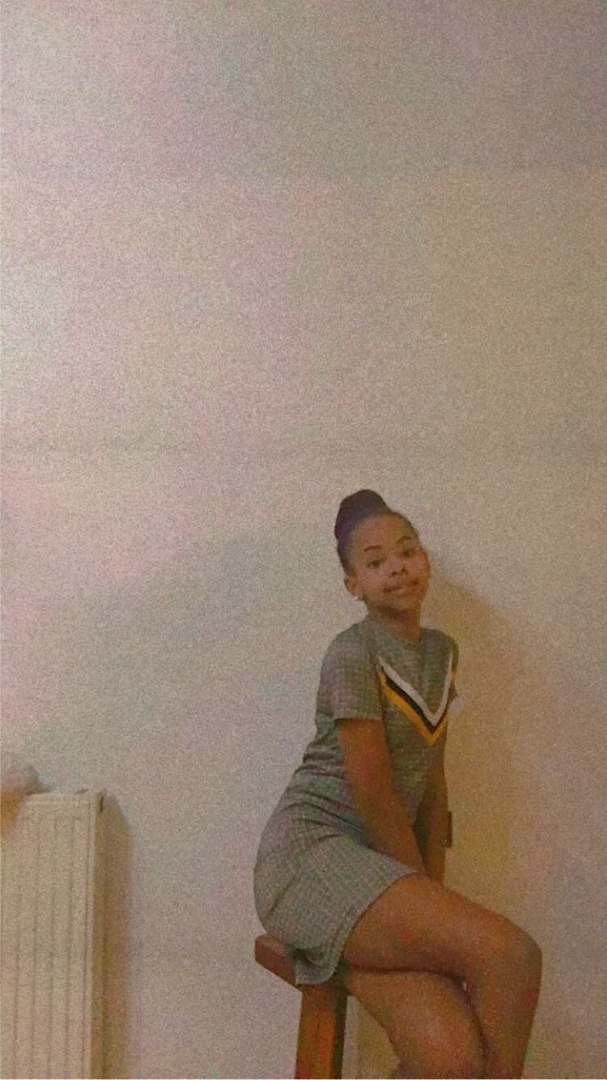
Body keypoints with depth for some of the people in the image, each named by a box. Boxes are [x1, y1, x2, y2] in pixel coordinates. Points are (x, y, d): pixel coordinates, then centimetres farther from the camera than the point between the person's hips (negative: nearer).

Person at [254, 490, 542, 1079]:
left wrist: (436, 895, 8)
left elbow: (432, 781, 14)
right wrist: (427, 891, -3)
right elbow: (374, 798, -12)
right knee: (510, 953, -23)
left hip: (379, 867, 7)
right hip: (309, 854, -7)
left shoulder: (441, 651, 13)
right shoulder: (352, 655, -12)